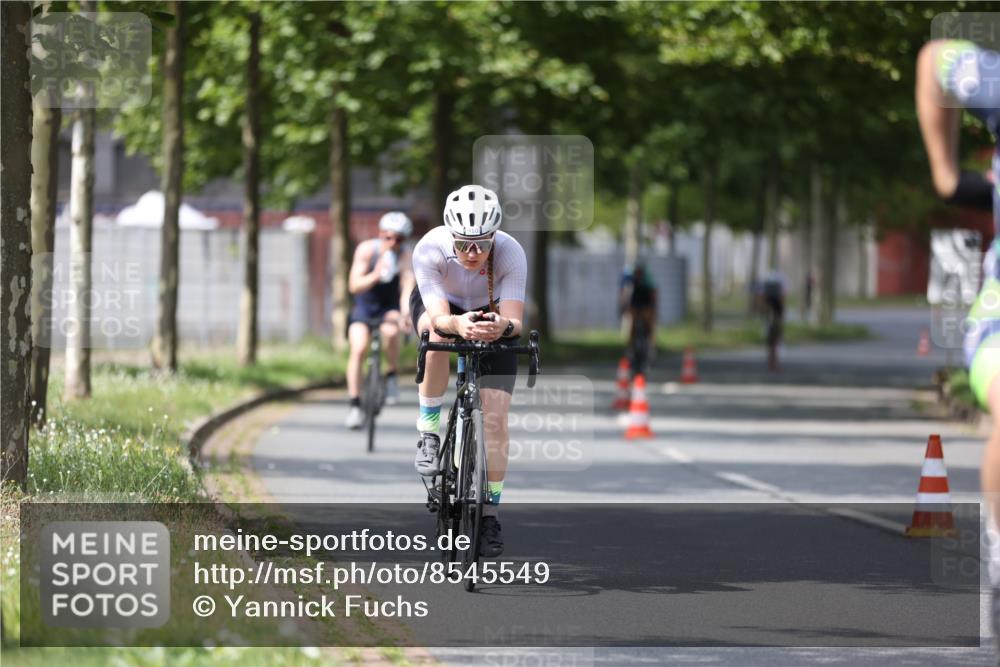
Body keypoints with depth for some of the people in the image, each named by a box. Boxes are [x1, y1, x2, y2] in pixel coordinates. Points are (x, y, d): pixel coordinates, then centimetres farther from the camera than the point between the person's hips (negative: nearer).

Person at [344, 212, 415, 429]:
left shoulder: (405, 258, -18)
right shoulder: (367, 250, -17)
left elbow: (407, 289, -30)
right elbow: (354, 285, -24)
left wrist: (405, 314, -49)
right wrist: (375, 275, -42)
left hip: (389, 308, 0)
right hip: (364, 307, 0)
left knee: (390, 331, -34)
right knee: (358, 349, -19)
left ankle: (391, 376, -10)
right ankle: (355, 407, -12)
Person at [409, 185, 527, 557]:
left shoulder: (511, 253, -35)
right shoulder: (430, 249, -36)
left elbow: (515, 320, -39)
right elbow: (439, 317, -41)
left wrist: (503, 326, -62)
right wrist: (458, 324, -64)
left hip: (491, 314, 0)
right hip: (439, 303, 0)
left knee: (495, 419, -11)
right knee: (438, 333, -39)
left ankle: (490, 515, 1)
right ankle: (429, 433, -21)